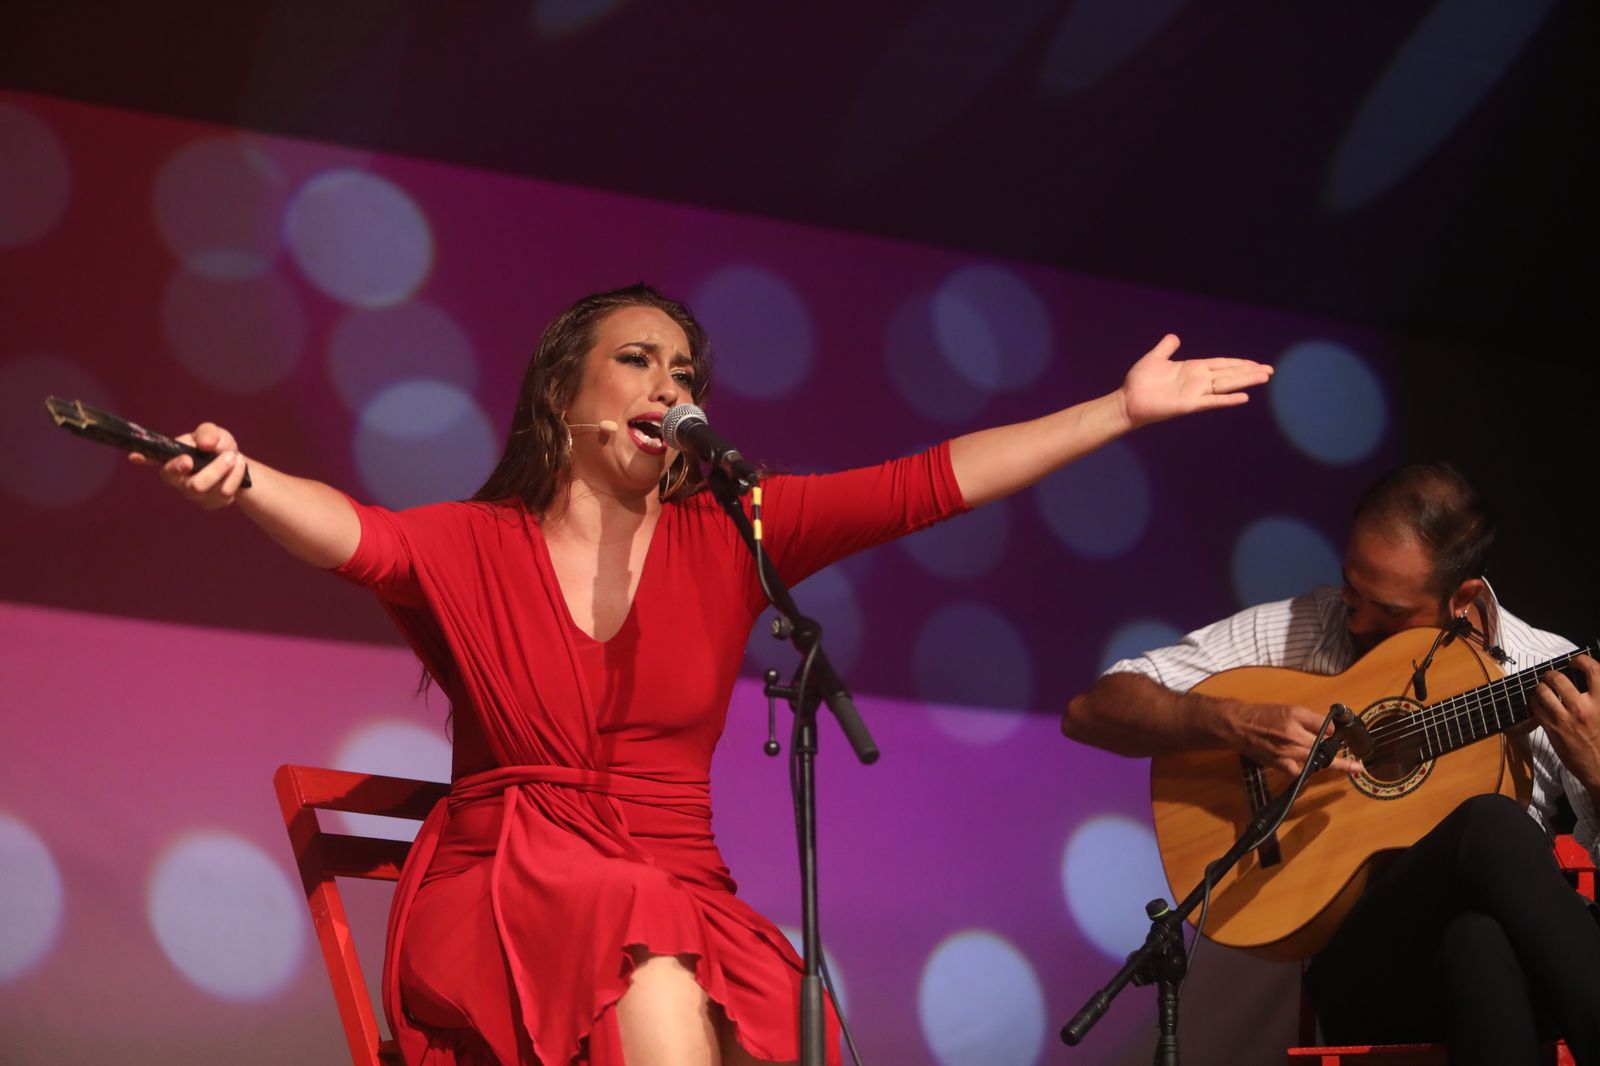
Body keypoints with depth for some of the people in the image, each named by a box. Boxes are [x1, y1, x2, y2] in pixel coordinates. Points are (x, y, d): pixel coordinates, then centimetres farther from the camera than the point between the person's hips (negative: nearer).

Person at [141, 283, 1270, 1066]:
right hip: (501, 902, -2)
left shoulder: (724, 536, 10)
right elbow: (359, 535, -17)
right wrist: (242, 478, -40)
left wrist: (1125, 408, 1)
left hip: (681, 901, 2)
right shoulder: (473, 546, 5)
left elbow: (928, 483, 6)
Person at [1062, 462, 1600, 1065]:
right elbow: (1090, 712, 0)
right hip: (1359, 957, 0)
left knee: (1479, 940, -41)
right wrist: (1236, 725, -17)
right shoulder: (1294, 632, 4)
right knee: (1490, 824, -34)